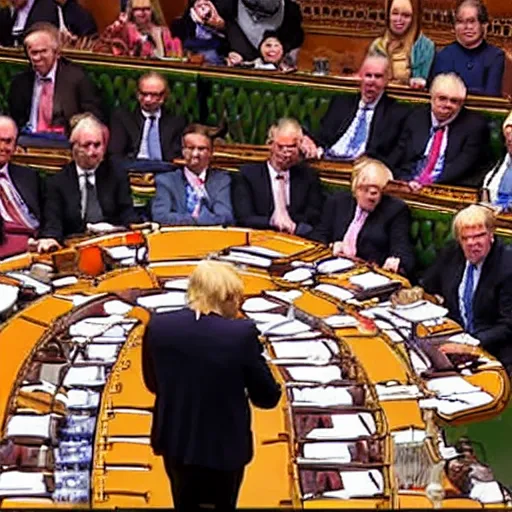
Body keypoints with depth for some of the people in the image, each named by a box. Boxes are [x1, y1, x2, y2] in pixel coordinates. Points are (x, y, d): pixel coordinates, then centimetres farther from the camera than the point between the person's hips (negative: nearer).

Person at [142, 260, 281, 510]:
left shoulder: (158, 326, -10)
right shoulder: (242, 333, -22)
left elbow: (152, 383, 4)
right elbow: (268, 397, -12)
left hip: (175, 442, 4)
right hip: (224, 446, -3)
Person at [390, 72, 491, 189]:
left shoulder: (475, 125, 3)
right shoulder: (416, 119, 14)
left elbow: (463, 164, -9)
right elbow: (396, 160, 9)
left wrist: (426, 183, -21)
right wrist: (407, 182, -13)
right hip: (409, 187, 3)